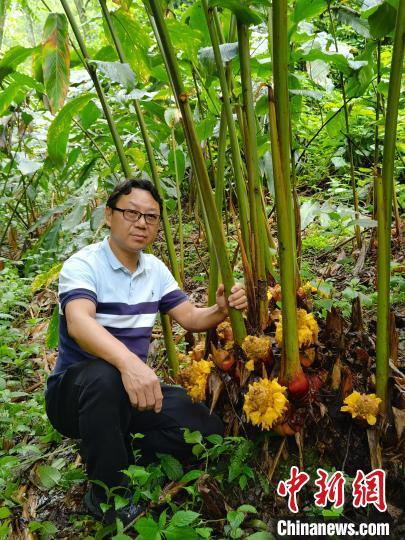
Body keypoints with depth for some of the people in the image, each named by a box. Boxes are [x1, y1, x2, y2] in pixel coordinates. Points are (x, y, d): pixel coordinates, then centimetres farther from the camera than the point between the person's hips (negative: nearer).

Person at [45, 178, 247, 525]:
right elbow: (79, 323, -36)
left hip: (133, 387, 6)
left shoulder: (155, 268, 4)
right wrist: (128, 363, -55)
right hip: (74, 390, -5)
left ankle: (119, 449, 9)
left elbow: (190, 318, 6)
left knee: (209, 433, -10)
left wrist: (222, 310, -17)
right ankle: (109, 493, -16)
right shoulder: (84, 264, -17)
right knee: (105, 378, -41)